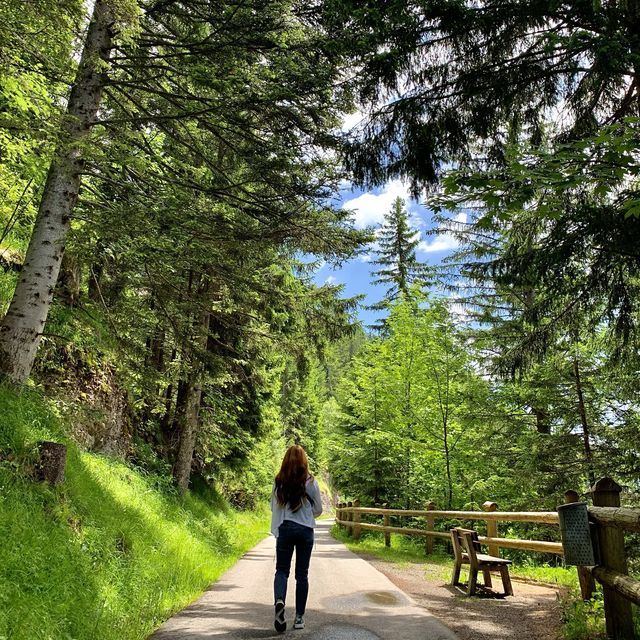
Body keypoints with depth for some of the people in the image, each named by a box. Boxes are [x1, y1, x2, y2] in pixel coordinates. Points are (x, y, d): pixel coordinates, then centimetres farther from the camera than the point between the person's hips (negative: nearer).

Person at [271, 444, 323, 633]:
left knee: (282, 570, 10)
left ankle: (279, 601, -17)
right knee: (302, 574, 10)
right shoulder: (310, 481, -6)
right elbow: (318, 509, 3)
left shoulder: (279, 481, -4)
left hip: (284, 529, 0)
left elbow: (273, 507, 5)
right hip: (305, 530, 0)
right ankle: (299, 617, 14)